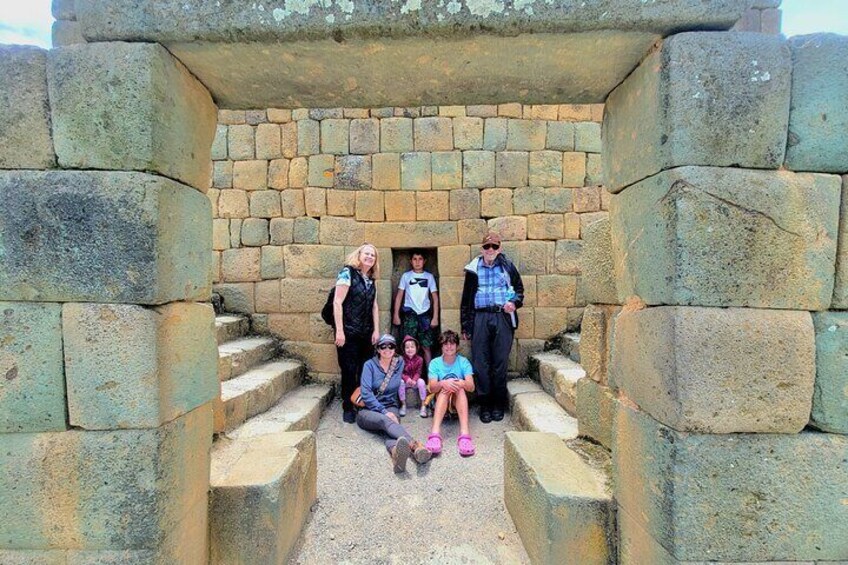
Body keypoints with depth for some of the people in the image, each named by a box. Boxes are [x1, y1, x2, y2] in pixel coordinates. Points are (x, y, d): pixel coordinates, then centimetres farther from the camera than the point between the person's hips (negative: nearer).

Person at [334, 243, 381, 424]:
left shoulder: (371, 280, 11)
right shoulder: (348, 272, -9)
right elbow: (337, 302, -14)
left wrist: (376, 330, 7)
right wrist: (339, 331, -17)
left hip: (366, 333, 6)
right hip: (349, 332, -6)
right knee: (349, 370, 2)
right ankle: (348, 408, 16)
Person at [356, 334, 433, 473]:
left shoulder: (400, 363, 6)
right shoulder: (370, 365, -3)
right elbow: (366, 392, -13)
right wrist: (384, 412, -24)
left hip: (390, 407, 2)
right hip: (368, 410, -2)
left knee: (390, 424, -35)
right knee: (386, 420, -37)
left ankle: (396, 451, -70)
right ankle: (415, 445, -64)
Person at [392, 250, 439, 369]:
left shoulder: (429, 276, 8)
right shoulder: (406, 276, 6)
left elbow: (435, 297, 7)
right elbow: (399, 296, 6)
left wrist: (435, 317, 1)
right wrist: (396, 315, -1)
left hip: (425, 314, 1)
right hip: (409, 314, -1)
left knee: (426, 346, 2)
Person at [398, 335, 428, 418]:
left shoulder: (419, 359, -9)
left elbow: (418, 372, -11)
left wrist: (414, 380, -31)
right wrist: (407, 379, -32)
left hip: (415, 380, 0)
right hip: (406, 380, 0)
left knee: (421, 381, -31)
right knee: (400, 382, -32)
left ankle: (423, 406, -19)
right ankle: (403, 405, -16)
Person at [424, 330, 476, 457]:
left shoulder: (463, 362, -4)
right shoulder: (435, 363, -4)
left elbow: (471, 387, -15)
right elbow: (432, 388, -15)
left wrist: (461, 383, -38)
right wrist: (443, 383, -38)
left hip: (459, 400, 0)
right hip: (441, 400, 0)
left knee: (459, 387, -32)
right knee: (446, 387, -33)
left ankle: (464, 433, -50)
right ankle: (435, 433, -53)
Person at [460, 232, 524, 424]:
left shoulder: (507, 266, 7)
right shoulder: (473, 269, 9)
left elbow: (519, 288, 17)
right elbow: (466, 299, 12)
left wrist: (515, 302, -6)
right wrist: (465, 326, 10)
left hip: (503, 318, 0)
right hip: (480, 318, 1)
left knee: (500, 363, 4)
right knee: (481, 363, 0)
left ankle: (498, 404, 18)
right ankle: (485, 404, 13)